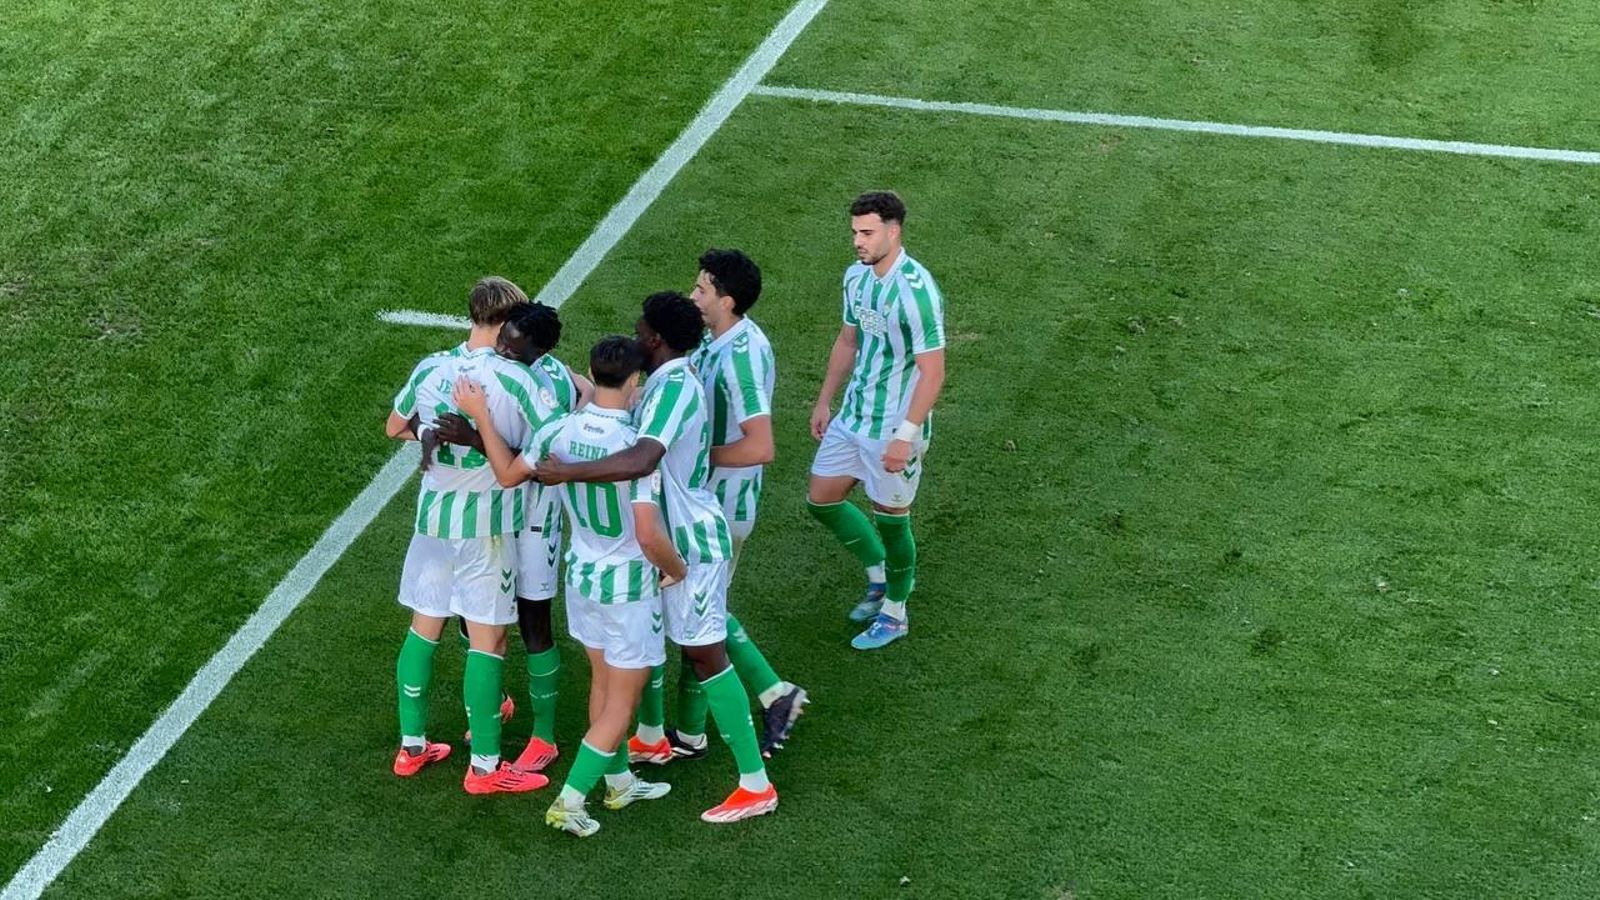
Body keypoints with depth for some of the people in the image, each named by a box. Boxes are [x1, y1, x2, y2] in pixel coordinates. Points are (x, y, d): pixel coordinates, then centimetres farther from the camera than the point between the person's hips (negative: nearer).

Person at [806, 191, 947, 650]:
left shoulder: (916, 290, -24)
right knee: (821, 500, 15)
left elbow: (932, 371, -24)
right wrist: (824, 401, 19)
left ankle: (894, 613, 28)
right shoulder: (856, 275, 1)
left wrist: (906, 435, -26)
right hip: (853, 416, 8)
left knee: (890, 521, 6)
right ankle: (880, 575, 37)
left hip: (894, 428, -8)